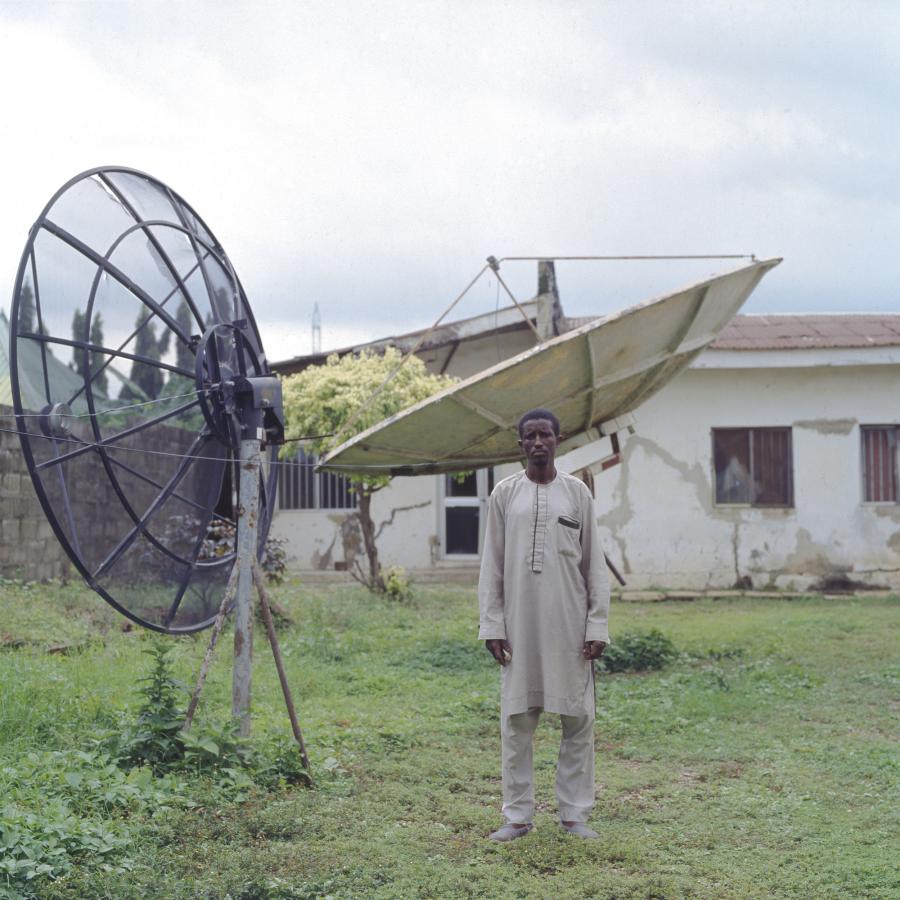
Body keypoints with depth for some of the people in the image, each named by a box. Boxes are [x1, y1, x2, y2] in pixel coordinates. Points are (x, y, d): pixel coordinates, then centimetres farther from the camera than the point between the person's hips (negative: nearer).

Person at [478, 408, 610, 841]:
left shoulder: (577, 492, 5)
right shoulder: (504, 493, 6)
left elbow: (595, 565, 5)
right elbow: (492, 564, 5)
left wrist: (597, 625, -3)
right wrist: (491, 625, -2)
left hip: (570, 626, 0)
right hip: (519, 625, 0)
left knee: (577, 720, 2)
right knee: (516, 721, 3)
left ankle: (574, 813, 13)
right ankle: (518, 815, 11)